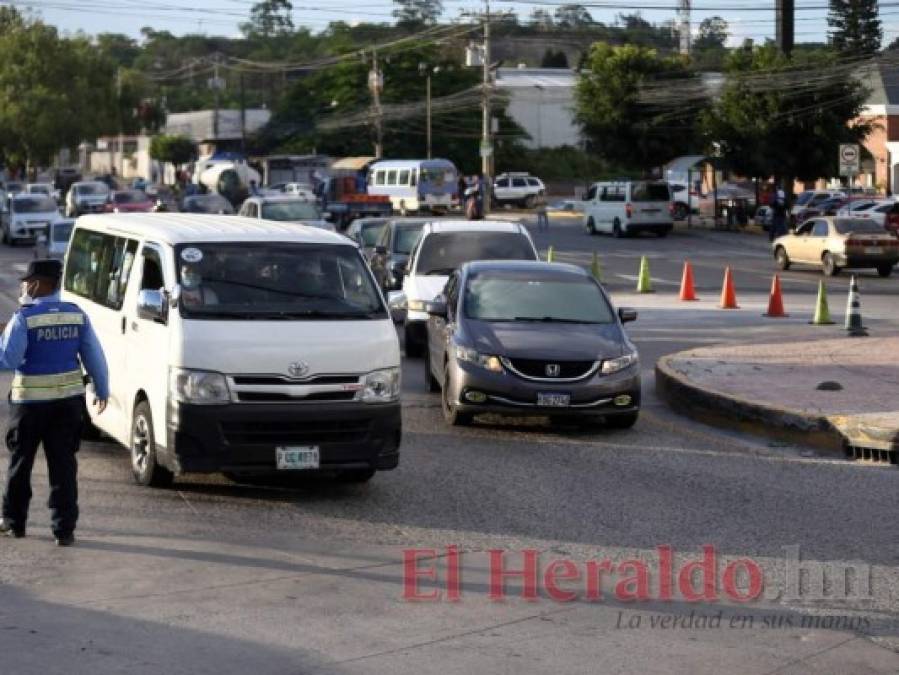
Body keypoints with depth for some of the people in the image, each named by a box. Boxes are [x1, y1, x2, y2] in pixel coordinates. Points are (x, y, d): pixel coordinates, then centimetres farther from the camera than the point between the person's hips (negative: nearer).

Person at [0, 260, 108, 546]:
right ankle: (64, 528, 2)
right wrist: (102, 390, 15)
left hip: (30, 401, -3)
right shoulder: (76, 315, 0)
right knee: (63, 463, 5)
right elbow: (94, 356, 4)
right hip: (69, 398, 3)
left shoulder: (24, 318, -13)